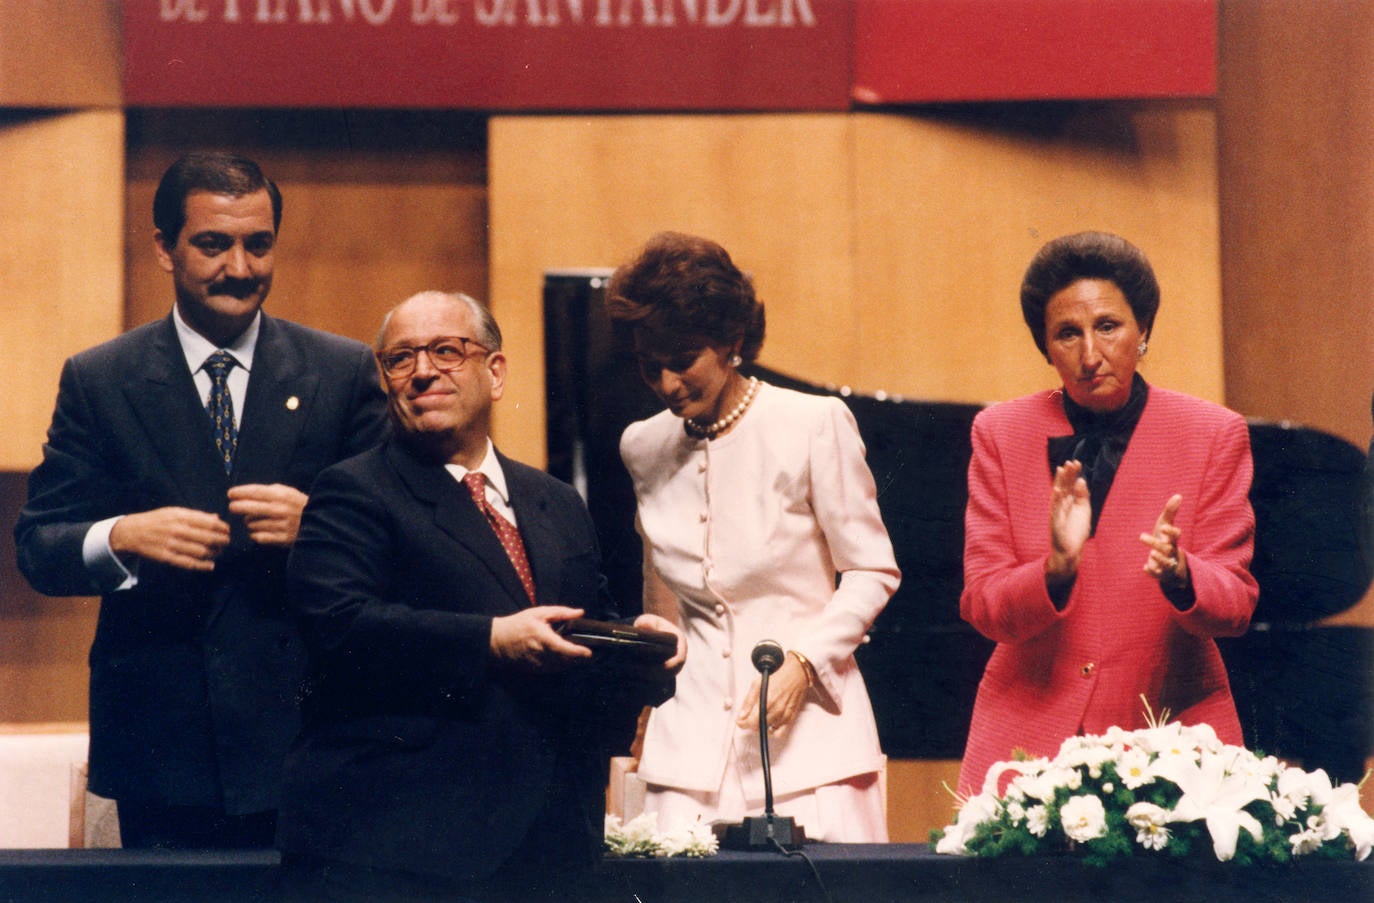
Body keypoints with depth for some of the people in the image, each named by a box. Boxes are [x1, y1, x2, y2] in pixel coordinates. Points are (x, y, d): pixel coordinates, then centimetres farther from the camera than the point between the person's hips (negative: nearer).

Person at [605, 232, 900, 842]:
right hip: (691, 739, 3)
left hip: (807, 727, -3)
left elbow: (872, 573, 0)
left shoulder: (814, 424, -5)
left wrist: (802, 660, -12)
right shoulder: (643, 446, 9)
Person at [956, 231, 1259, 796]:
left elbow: (1234, 604, -3)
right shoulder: (1000, 433, 3)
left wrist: (1178, 574, -25)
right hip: (1030, 736, 0)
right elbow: (981, 605, -3)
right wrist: (1056, 570, -24)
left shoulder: (1214, 435, 1)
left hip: (1171, 727, 0)